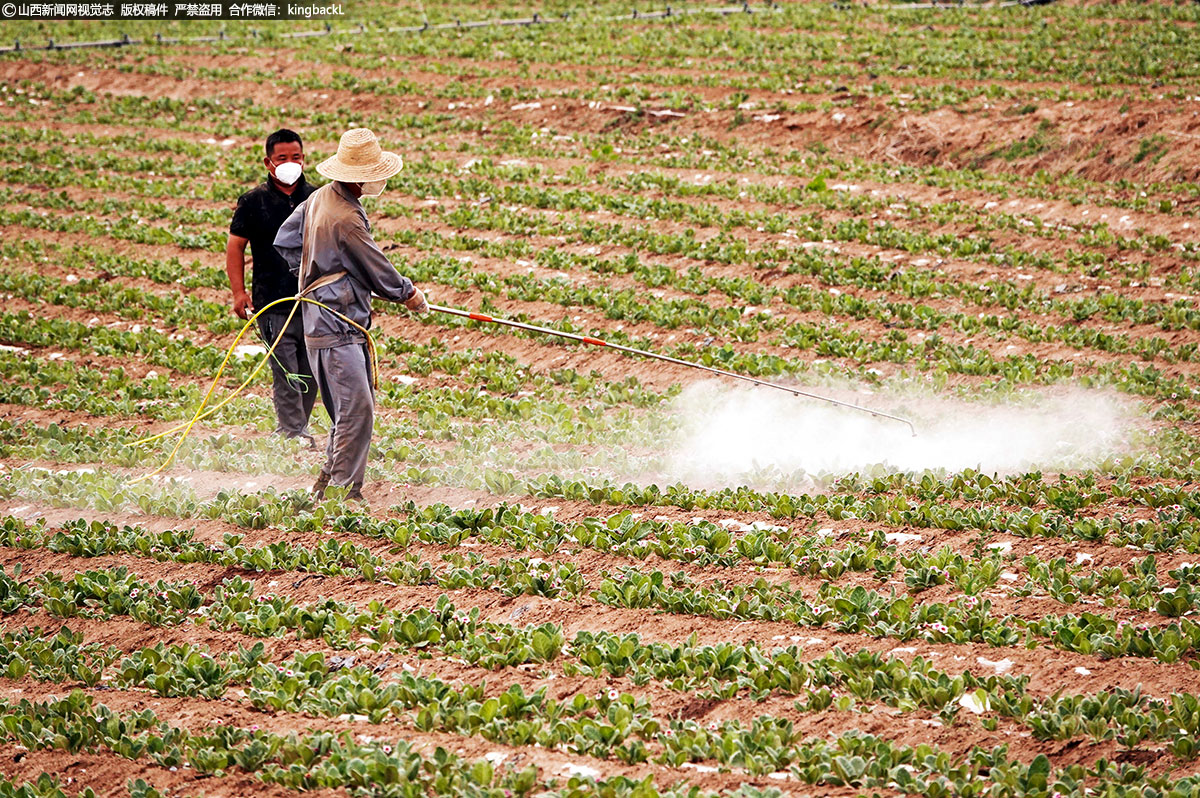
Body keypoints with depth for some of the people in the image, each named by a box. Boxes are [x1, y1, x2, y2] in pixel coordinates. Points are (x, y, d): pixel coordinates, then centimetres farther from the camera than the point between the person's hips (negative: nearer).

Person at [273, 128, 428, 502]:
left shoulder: (319, 199, 9)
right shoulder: (345, 218, -21)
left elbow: (285, 241, 22)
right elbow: (377, 270, -10)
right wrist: (408, 293, 7)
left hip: (345, 327, 10)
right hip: (335, 330, -10)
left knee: (356, 410, 14)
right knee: (356, 410, -12)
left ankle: (326, 488, 20)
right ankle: (343, 492, -10)